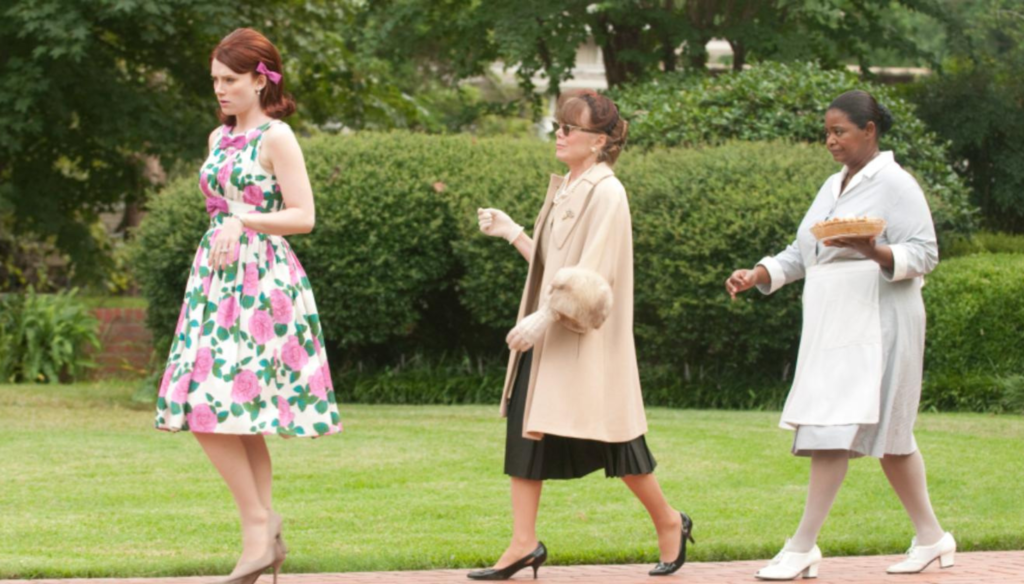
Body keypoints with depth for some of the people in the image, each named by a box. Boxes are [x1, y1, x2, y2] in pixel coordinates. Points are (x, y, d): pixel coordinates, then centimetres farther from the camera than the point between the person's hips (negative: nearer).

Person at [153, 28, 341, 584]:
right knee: (240, 415, 5)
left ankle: (258, 521, -7)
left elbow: (303, 216, -11)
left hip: (260, 282, -8)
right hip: (216, 278, 8)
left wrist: (243, 222, -19)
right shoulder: (220, 138, 15)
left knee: (212, 409, -14)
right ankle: (265, 537, 8)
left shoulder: (276, 138, -7)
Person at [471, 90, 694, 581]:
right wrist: (511, 232, 11)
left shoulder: (606, 195, -13)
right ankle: (523, 544, 1)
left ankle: (669, 522, 19)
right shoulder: (565, 191, 13)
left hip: (585, 340, -8)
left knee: (610, 441, 0)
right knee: (526, 430, 0)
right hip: (545, 337, 8)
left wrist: (546, 317, -25)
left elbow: (591, 279, -20)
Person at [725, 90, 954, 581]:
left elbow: (924, 253, -12)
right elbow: (800, 255, 20)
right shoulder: (834, 187, 18)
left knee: (835, 430, -13)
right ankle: (930, 537, 17)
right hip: (831, 329, 8)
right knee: (887, 435, 10)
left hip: (875, 327, -8)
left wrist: (874, 251, -29)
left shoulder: (894, 185, -7)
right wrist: (755, 276, 5)